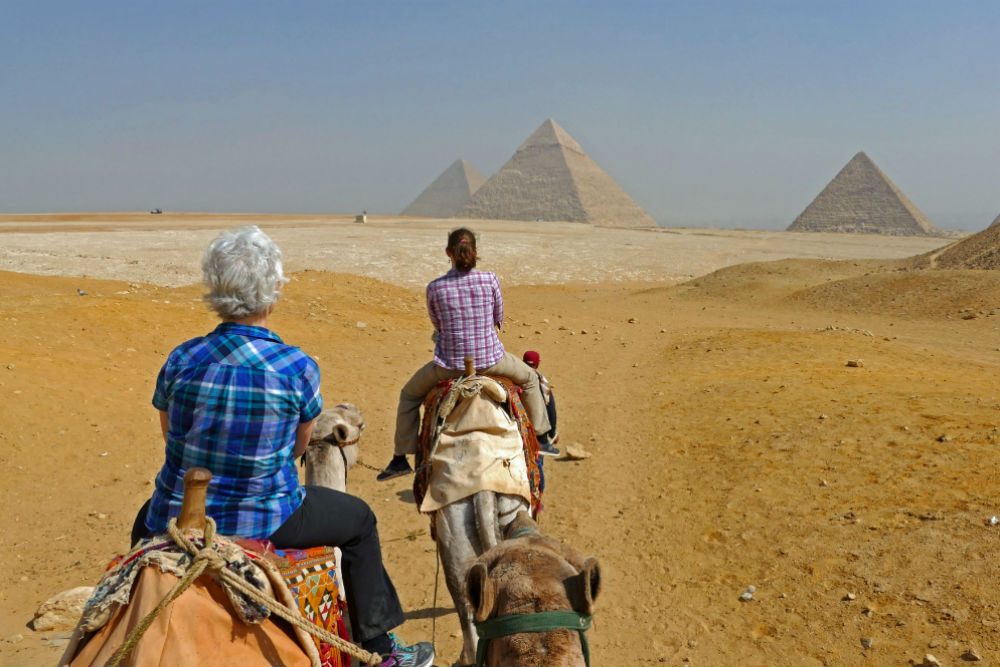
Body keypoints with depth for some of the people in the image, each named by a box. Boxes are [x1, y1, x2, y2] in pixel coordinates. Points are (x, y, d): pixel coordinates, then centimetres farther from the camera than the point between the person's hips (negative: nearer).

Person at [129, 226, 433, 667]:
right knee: (359, 519, 21)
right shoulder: (298, 368, -16)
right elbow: (300, 444, 0)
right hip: (262, 522, -3)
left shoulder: (181, 360, -8)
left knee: (146, 520, 39)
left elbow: (171, 436, 7)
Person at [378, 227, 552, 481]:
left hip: (450, 364, 0)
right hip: (491, 360, 1)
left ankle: (401, 458, 23)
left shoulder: (435, 288, -10)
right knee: (529, 378, 31)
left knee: (409, 394, 25)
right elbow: (499, 319, 6)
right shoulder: (490, 280, -9)